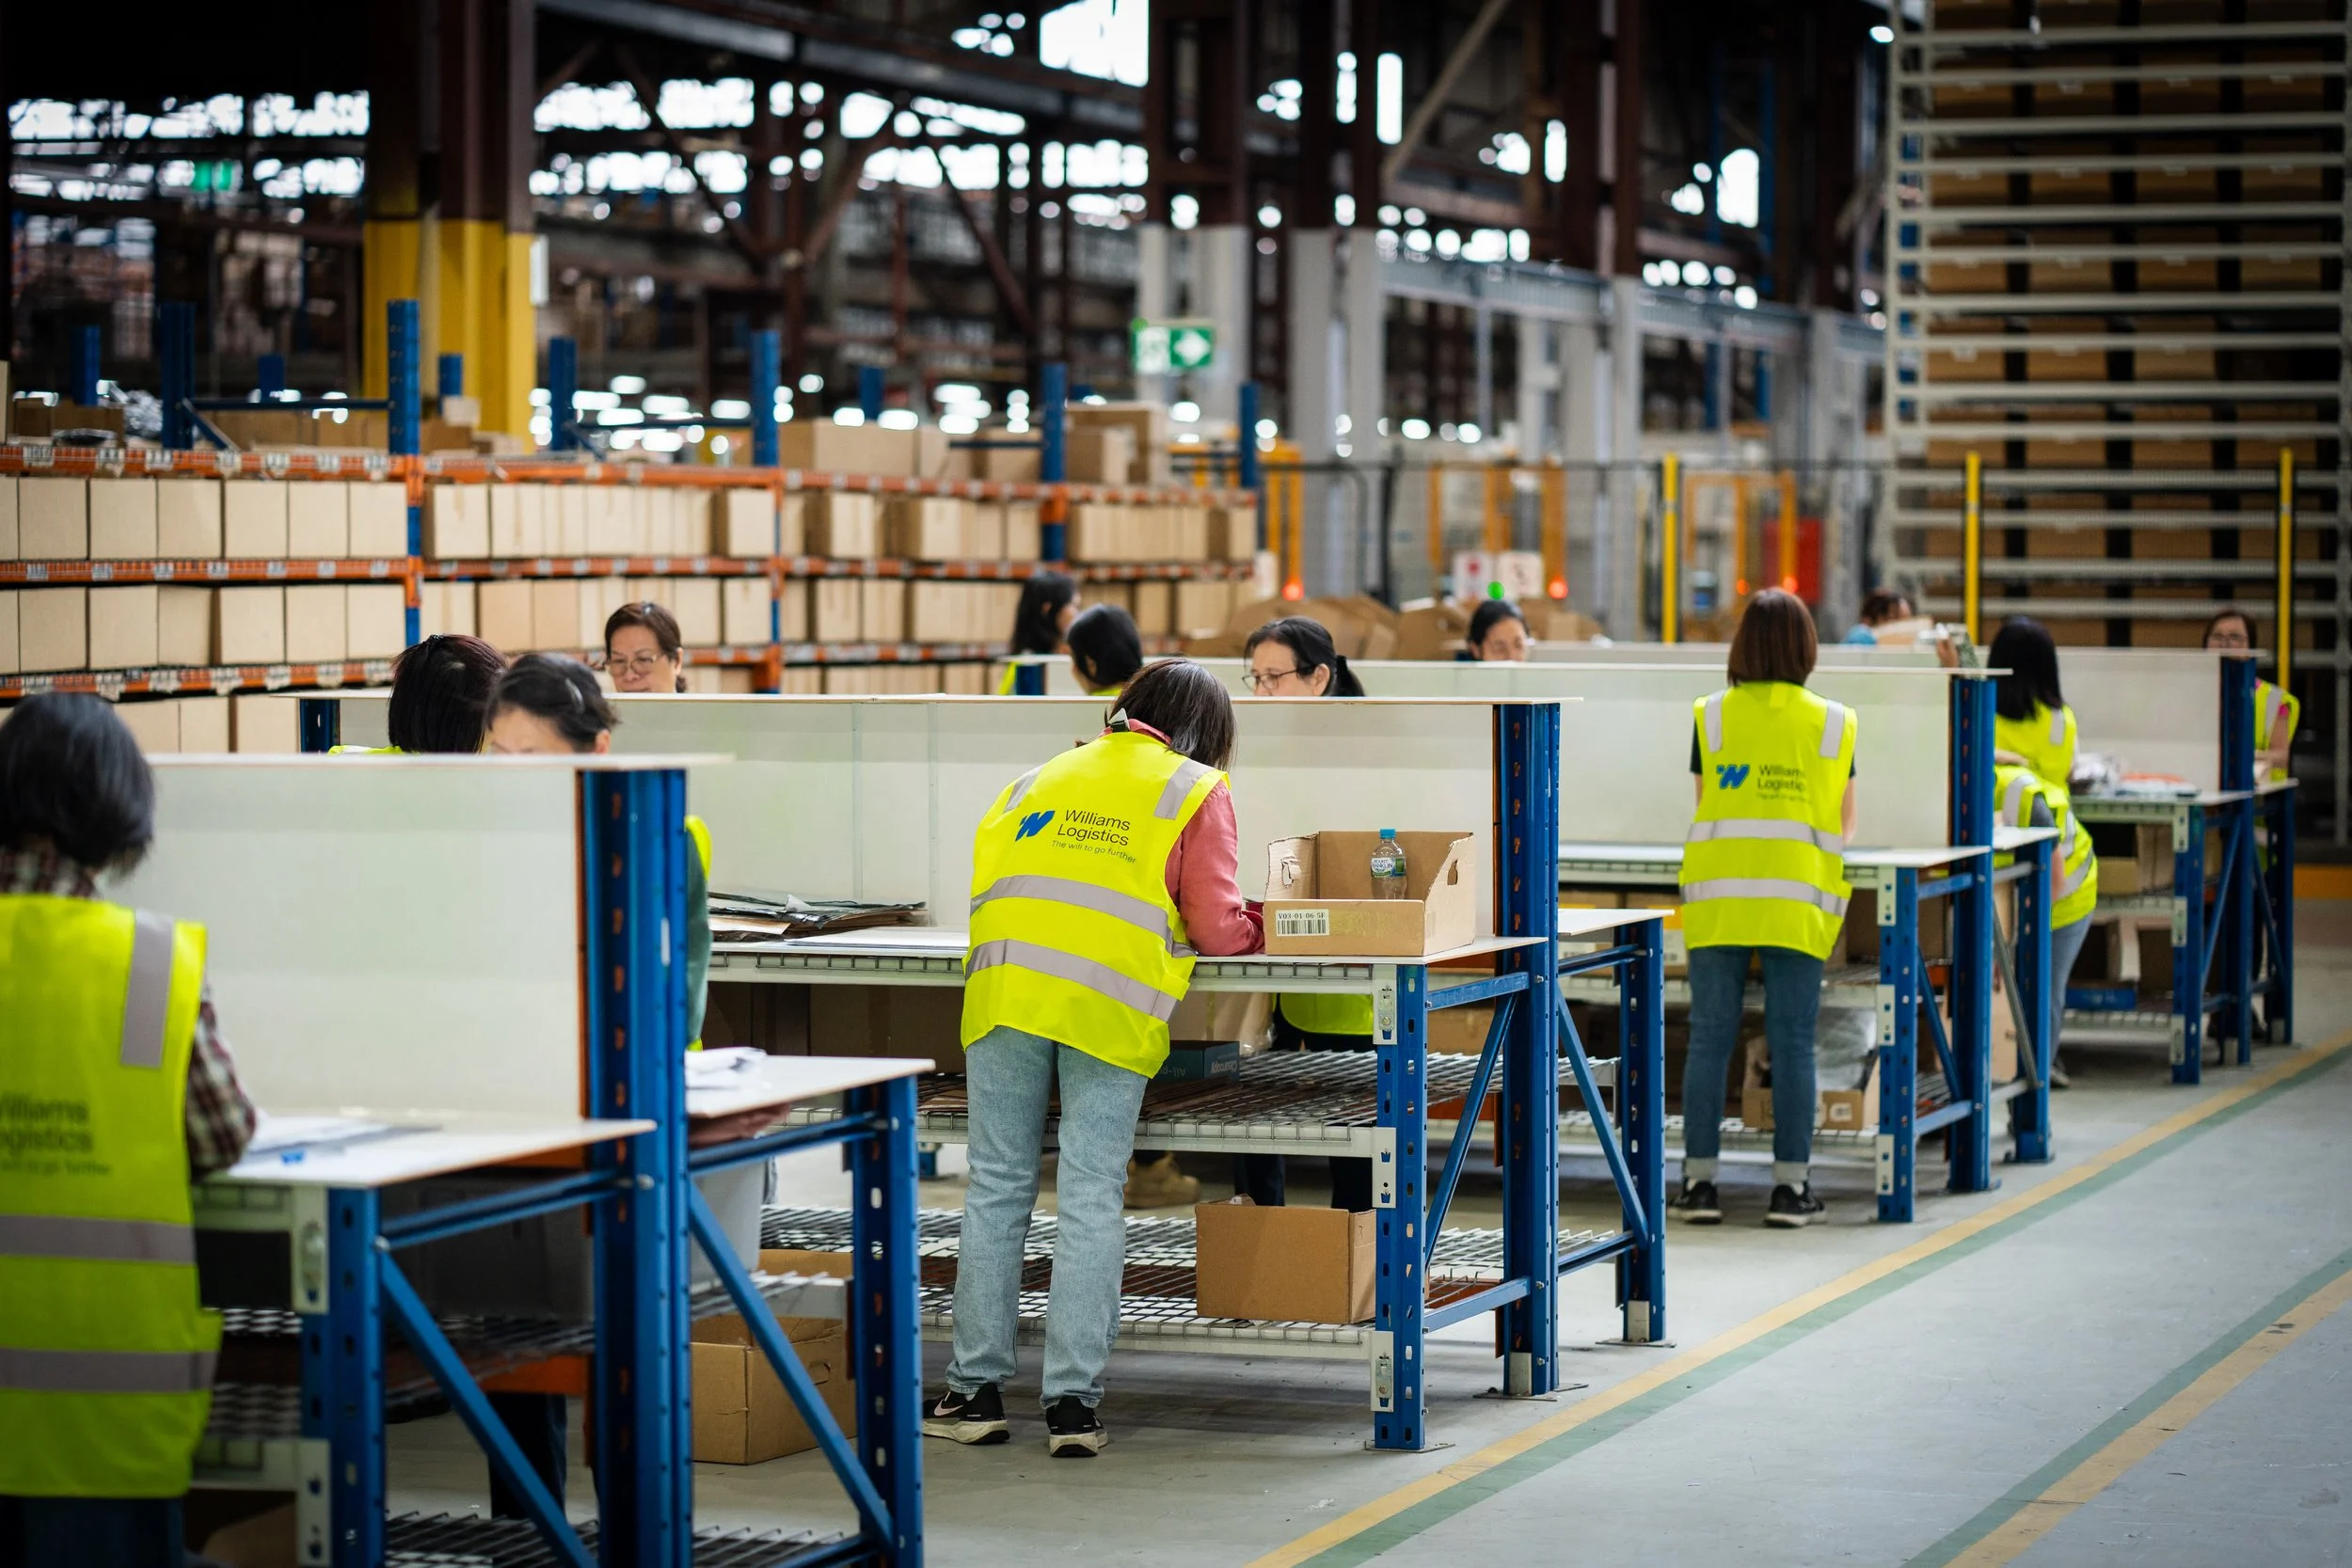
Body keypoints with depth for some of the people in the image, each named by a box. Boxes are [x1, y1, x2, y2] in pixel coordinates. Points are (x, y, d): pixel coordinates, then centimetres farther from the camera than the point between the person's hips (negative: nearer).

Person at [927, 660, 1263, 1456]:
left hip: (1005, 982, 3)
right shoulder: (1196, 792, 11)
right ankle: (1073, 1403, -1)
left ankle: (978, 1389, 11)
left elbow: (975, 876, 20)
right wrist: (1260, 930, 25)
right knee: (1090, 1200, 0)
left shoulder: (1044, 775, 24)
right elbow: (1217, 928, 5)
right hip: (1112, 999, -3)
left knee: (997, 1188, 8)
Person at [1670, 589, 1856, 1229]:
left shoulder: (1711, 716, 4)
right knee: (1792, 1043, 2)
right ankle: (1791, 1187, 2)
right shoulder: (1833, 723, 5)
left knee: (1710, 1038, 3)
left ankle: (1699, 1182, 4)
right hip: (1796, 899, -1)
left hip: (1716, 896, 1)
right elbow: (1844, 822, 15)